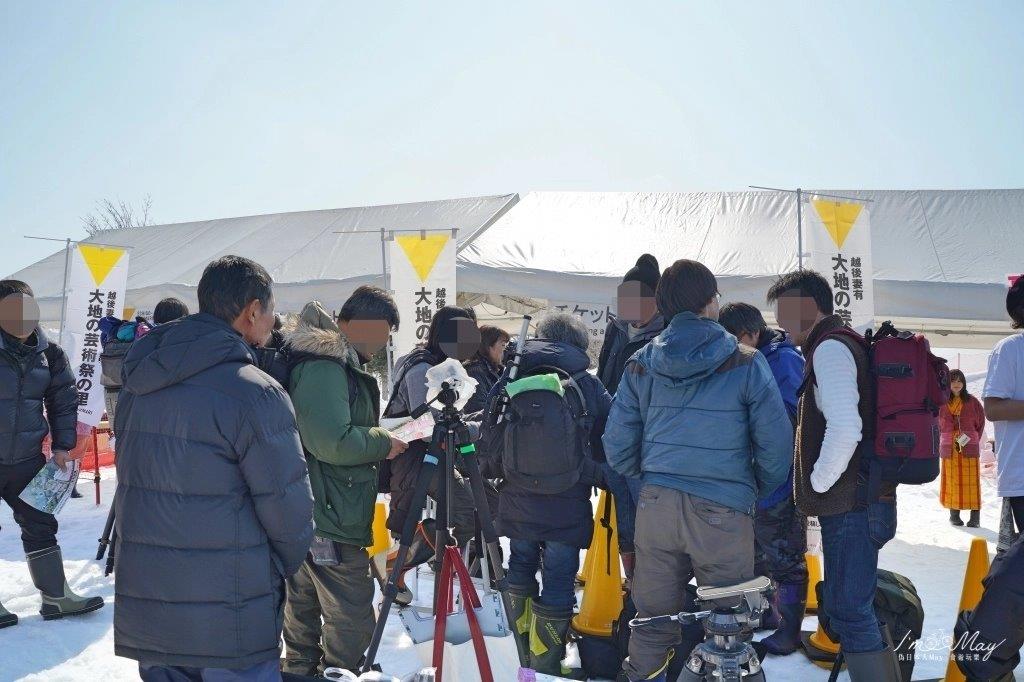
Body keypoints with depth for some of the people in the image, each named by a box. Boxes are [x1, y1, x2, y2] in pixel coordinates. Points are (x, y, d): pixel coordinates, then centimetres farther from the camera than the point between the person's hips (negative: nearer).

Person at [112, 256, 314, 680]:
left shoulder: (137, 386, 5)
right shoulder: (255, 393, -18)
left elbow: (133, 485, 11)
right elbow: (288, 506, -15)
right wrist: (285, 566, 6)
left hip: (141, 611, 7)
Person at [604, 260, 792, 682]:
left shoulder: (641, 365, 5)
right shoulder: (746, 364, -5)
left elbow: (616, 447, 5)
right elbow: (776, 444, -5)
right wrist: (759, 491, 13)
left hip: (656, 506, 4)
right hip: (722, 513, -3)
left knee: (652, 619, 16)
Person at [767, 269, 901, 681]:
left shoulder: (829, 348, -13)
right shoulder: (844, 343, 18)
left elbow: (844, 429, -27)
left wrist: (818, 482, -14)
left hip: (850, 506, -10)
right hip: (858, 502, 10)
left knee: (849, 612, -6)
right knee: (850, 607, 18)